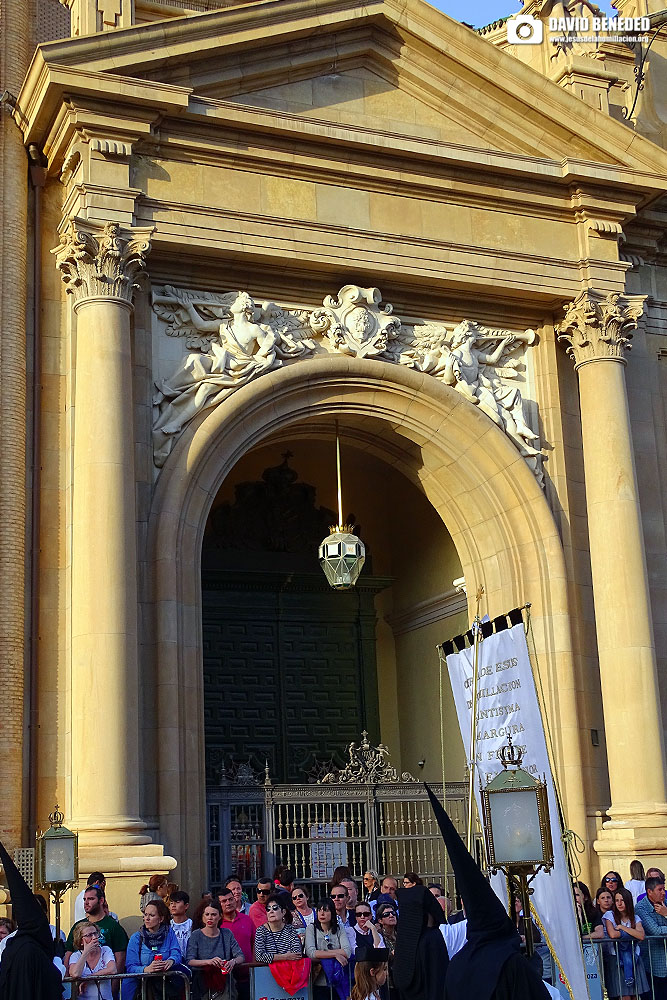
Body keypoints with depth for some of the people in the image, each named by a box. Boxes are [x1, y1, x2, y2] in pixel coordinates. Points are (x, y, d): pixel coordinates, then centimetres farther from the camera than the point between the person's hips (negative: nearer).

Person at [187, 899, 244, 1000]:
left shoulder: (227, 934, 11)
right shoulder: (196, 935, 3)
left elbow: (240, 956, 6)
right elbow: (189, 961, -8)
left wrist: (233, 961, -17)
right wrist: (209, 961, -24)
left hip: (224, 979, 2)